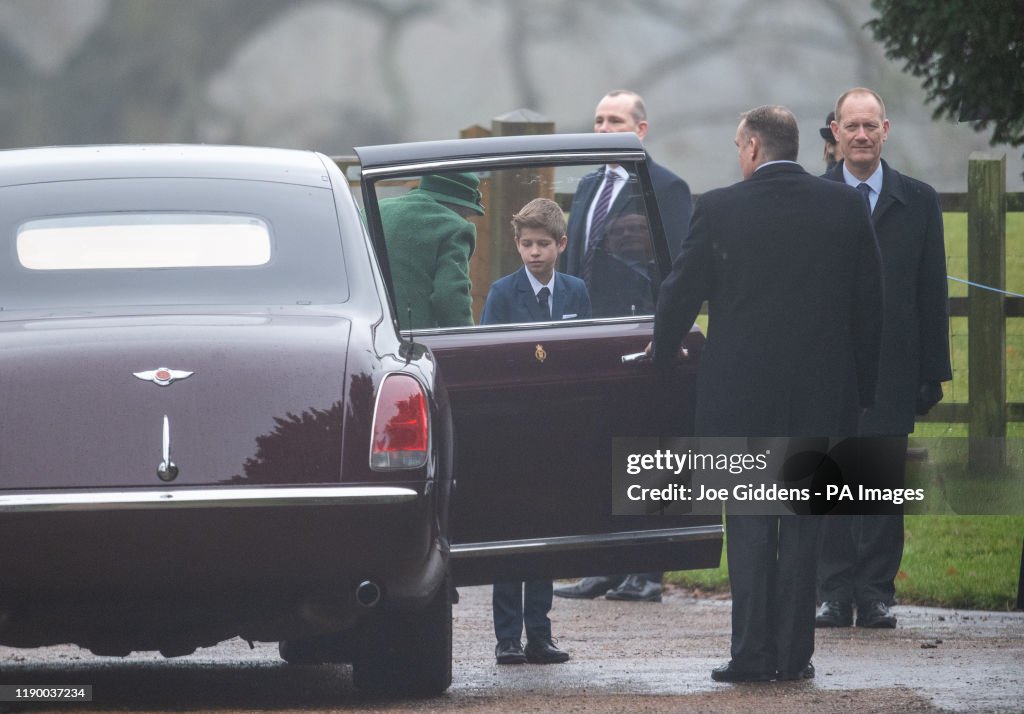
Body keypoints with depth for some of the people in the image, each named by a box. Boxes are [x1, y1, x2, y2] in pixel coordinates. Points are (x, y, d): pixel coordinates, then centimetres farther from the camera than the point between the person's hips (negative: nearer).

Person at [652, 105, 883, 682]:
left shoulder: (720, 209, -7)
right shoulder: (847, 206, 1)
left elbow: (681, 293, 0)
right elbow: (869, 304, 5)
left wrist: (663, 353, 19)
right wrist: (862, 386, 13)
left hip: (742, 391, -2)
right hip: (823, 392, 2)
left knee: (749, 525, 4)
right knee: (802, 526, 9)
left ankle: (753, 653, -1)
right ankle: (794, 654, 7)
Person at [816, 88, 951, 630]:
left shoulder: (918, 202, 8)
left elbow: (932, 295, 8)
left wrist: (933, 372, 3)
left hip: (890, 373, 1)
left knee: (884, 491, 2)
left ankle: (877, 595, 7)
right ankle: (835, 595, 5)